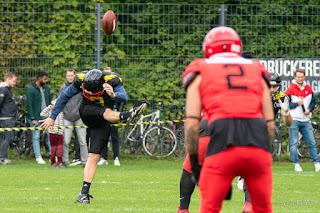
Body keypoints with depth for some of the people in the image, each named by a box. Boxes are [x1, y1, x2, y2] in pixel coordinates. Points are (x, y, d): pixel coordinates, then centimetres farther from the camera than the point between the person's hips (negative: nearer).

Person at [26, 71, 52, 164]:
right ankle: (38, 157, 7)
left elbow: (50, 102, 17)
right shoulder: (31, 89, -8)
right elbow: (29, 105, -10)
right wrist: (33, 119, -14)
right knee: (36, 137, 1)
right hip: (36, 117, -5)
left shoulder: (46, 88, 9)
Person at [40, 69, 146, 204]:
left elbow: (124, 97, -39)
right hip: (86, 112, 0)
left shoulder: (112, 80, -24)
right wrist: (52, 117, -1)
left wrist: (113, 95, -62)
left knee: (94, 156, -10)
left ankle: (84, 193, -11)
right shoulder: (80, 80, -19)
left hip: (102, 122, 0)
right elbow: (64, 96, -5)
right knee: (106, 112, -33)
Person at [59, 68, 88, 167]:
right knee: (65, 141, -3)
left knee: (82, 142, -1)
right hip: (67, 118, 2)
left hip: (79, 117, -2)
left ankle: (85, 161, 5)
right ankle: (64, 161, 5)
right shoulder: (63, 88, 11)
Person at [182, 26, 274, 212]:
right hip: (258, 142, 2)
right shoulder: (257, 72, 24)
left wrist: (194, 161, 12)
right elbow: (270, 123, 18)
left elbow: (192, 122, 6)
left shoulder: (200, 73, 16)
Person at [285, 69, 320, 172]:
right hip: (294, 120, -3)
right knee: (294, 143, -2)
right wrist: (297, 103, -18)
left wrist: (309, 109, -1)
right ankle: (296, 164, 5)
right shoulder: (290, 90, -4)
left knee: (311, 143, 2)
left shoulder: (309, 89, 10)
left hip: (306, 120, 3)